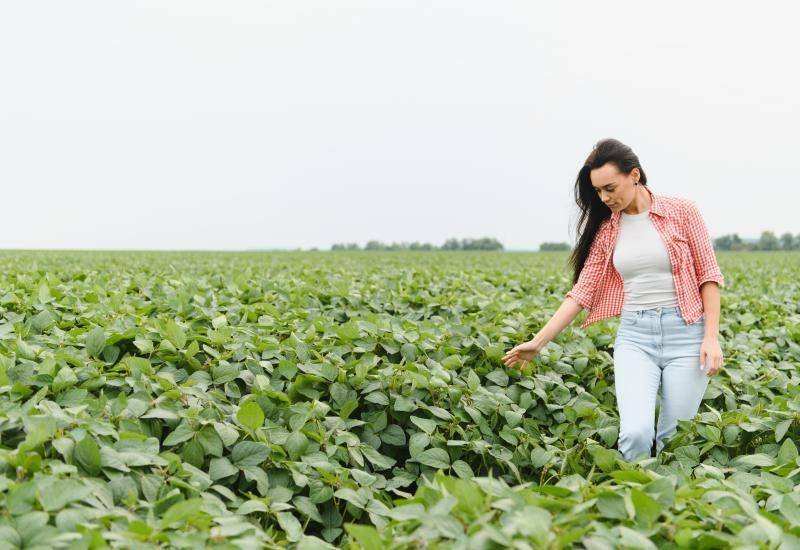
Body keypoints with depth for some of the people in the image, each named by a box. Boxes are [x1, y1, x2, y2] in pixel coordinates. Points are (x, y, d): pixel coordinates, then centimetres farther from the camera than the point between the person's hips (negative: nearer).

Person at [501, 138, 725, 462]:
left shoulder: (682, 211, -1)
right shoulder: (605, 230, 7)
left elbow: (708, 274, 0)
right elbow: (582, 291, 3)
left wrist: (712, 337, -9)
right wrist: (537, 343, -3)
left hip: (685, 331, -1)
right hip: (634, 335, 2)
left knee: (674, 439, 1)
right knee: (636, 432, -17)